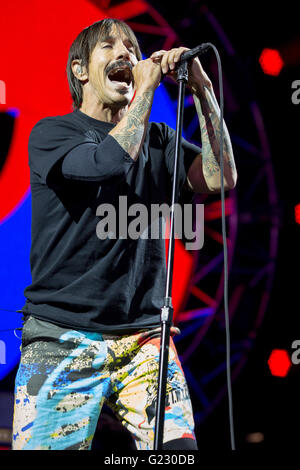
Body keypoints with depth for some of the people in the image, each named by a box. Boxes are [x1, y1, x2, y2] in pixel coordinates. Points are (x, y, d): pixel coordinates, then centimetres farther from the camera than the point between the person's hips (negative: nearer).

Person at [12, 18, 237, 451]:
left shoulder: (157, 140, 15)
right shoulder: (52, 132, 3)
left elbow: (220, 178, -1)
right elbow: (107, 162, -17)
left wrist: (202, 90, -6)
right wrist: (146, 88, -7)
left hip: (143, 335, 3)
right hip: (62, 337, -3)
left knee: (178, 447, -12)